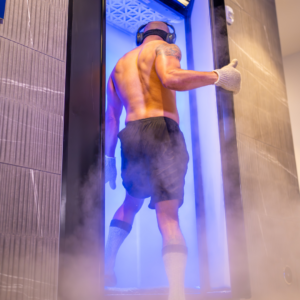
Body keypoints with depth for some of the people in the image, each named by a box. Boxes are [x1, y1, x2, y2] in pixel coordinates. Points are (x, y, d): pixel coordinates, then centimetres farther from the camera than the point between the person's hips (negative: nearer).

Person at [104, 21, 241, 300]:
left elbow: (111, 116, 22)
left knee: (131, 202, 26)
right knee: (168, 214, -12)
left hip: (130, 136, 6)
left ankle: (107, 264, 16)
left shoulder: (120, 63, 27)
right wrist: (218, 76, -7)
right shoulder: (165, 48, 10)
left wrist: (109, 157, 21)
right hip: (161, 131, -5)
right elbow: (171, 78, -15)